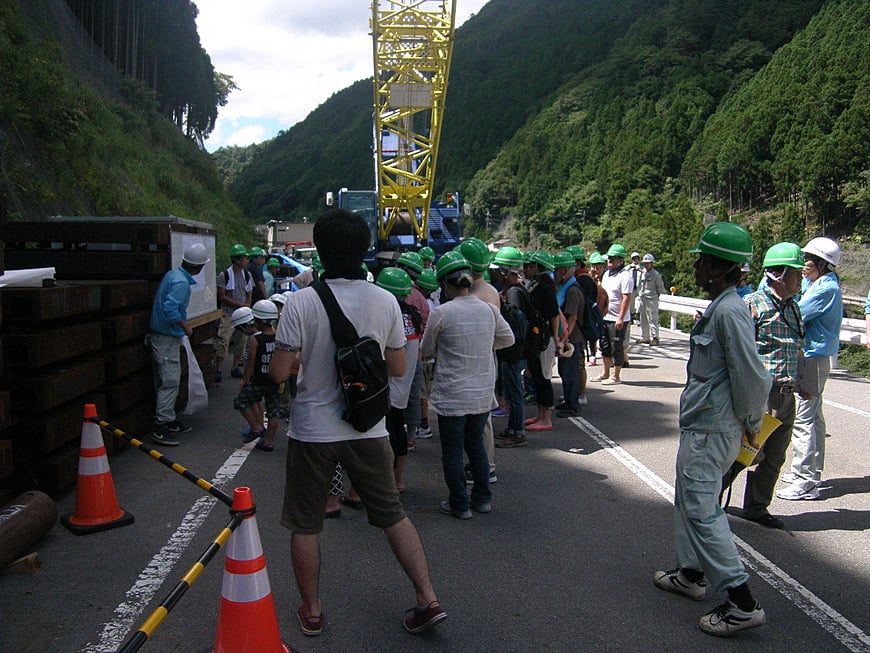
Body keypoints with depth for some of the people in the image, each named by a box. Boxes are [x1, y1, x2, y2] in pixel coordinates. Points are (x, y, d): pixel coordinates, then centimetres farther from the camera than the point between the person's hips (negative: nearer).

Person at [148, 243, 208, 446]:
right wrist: (186, 327, -15)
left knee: (171, 380, 17)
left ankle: (169, 421, 27)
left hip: (165, 336, 10)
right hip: (166, 338, -10)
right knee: (169, 382, -6)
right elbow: (170, 310, -30)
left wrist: (182, 326, 20)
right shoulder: (181, 282, -21)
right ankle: (160, 428, -2)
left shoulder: (173, 274, 8)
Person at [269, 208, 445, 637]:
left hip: (312, 430, -2)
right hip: (368, 428, 3)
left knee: (305, 525, 15)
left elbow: (279, 373, -12)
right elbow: (398, 368, 3)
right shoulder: (385, 301, -5)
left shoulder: (301, 302, -14)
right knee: (393, 515, 17)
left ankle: (311, 610, 28)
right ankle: (428, 599, 16)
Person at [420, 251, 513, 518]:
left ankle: (459, 504, 18)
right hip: (482, 394, 5)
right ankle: (483, 498, 29)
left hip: (451, 395, -5)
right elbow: (508, 339, 13)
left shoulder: (441, 313, -16)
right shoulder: (488, 309, -3)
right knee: (476, 444, 21)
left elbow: (427, 350, -2)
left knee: (453, 451, 9)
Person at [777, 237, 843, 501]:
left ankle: (805, 481, -4)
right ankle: (811, 471, 30)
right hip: (811, 356, 10)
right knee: (813, 417, 18)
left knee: (803, 418, -8)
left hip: (814, 359, -10)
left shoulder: (827, 288, -16)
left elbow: (795, 316, -21)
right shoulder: (812, 283, 13)